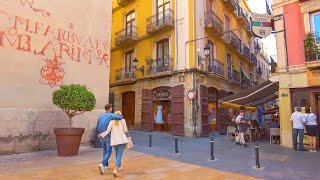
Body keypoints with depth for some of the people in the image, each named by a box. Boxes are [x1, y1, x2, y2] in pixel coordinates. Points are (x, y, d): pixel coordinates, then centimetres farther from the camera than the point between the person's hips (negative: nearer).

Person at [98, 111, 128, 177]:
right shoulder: (123, 120, -1)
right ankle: (115, 170, -18)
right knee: (119, 155, -3)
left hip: (114, 141, 3)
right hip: (122, 140, -2)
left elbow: (108, 131, -4)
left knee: (117, 154, 22)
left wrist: (101, 135, 10)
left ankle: (118, 167, 39)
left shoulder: (112, 122, 1)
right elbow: (125, 131, 1)